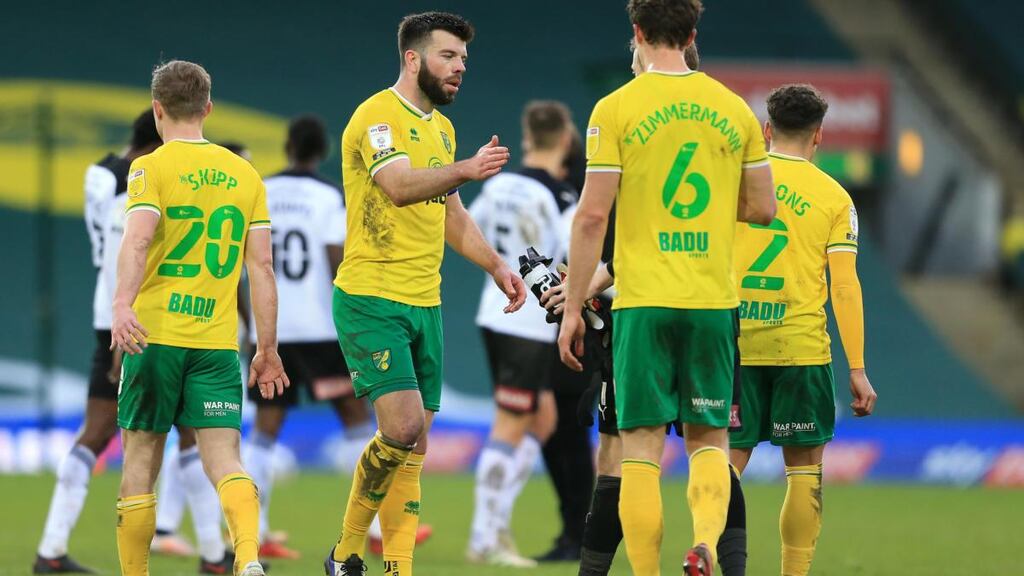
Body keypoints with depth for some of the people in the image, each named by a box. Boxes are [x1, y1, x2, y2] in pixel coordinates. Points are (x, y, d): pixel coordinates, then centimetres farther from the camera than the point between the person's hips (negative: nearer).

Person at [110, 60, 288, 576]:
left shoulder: (151, 168, 0)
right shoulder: (244, 175, 12)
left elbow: (137, 239, -18)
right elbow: (261, 267, 9)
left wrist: (122, 304, -32)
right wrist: (268, 349, 13)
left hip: (155, 334, -3)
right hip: (218, 341, 3)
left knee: (140, 464, 8)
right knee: (224, 460, -4)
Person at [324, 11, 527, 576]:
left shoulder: (441, 128, 16)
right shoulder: (377, 116, -11)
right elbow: (399, 187, -30)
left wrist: (497, 266, 15)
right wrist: (466, 170, -45)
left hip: (425, 304, 8)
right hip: (371, 300, -8)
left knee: (414, 445, 6)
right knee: (403, 427, -17)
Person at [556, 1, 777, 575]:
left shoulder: (616, 109, -4)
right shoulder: (734, 108, 6)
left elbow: (592, 216, -7)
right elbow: (763, 208, 10)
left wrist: (573, 307, -1)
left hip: (642, 300, -3)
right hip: (714, 301, 3)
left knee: (642, 448, 1)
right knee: (709, 439, 11)